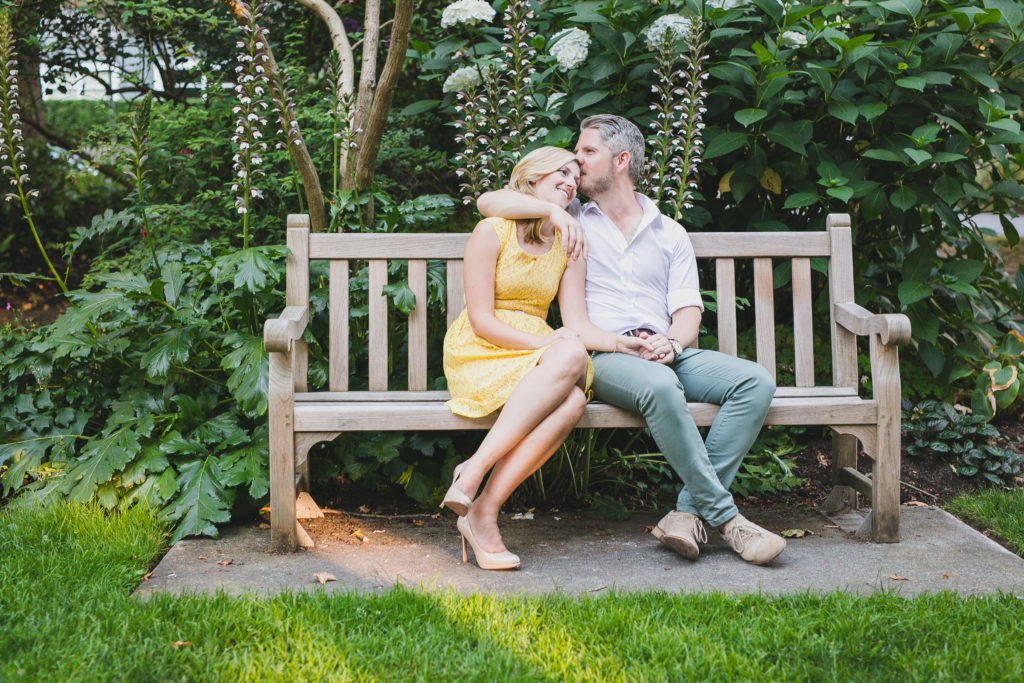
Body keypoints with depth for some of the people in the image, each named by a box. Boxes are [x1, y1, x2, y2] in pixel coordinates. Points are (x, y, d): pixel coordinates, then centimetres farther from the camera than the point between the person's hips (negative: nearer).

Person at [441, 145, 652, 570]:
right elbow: (482, 321, -8)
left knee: (572, 400, -33)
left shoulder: (566, 244, 16)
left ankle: (484, 512, -33)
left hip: (536, 356, 5)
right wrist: (542, 343, -19)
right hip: (479, 356, -5)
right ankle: (476, 470, -36)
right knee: (570, 357, -36)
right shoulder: (492, 232, -1)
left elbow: (574, 324, 11)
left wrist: (619, 343, -7)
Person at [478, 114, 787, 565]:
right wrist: (553, 209, -4)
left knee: (756, 381, -23)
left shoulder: (669, 234, 24)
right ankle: (725, 518, -29)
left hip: (666, 352, 4)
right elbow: (489, 201, 8)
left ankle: (689, 511, -26)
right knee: (660, 387, -38)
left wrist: (672, 342, -10)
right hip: (603, 356, -3)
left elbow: (688, 311, 13)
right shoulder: (572, 222, 20)